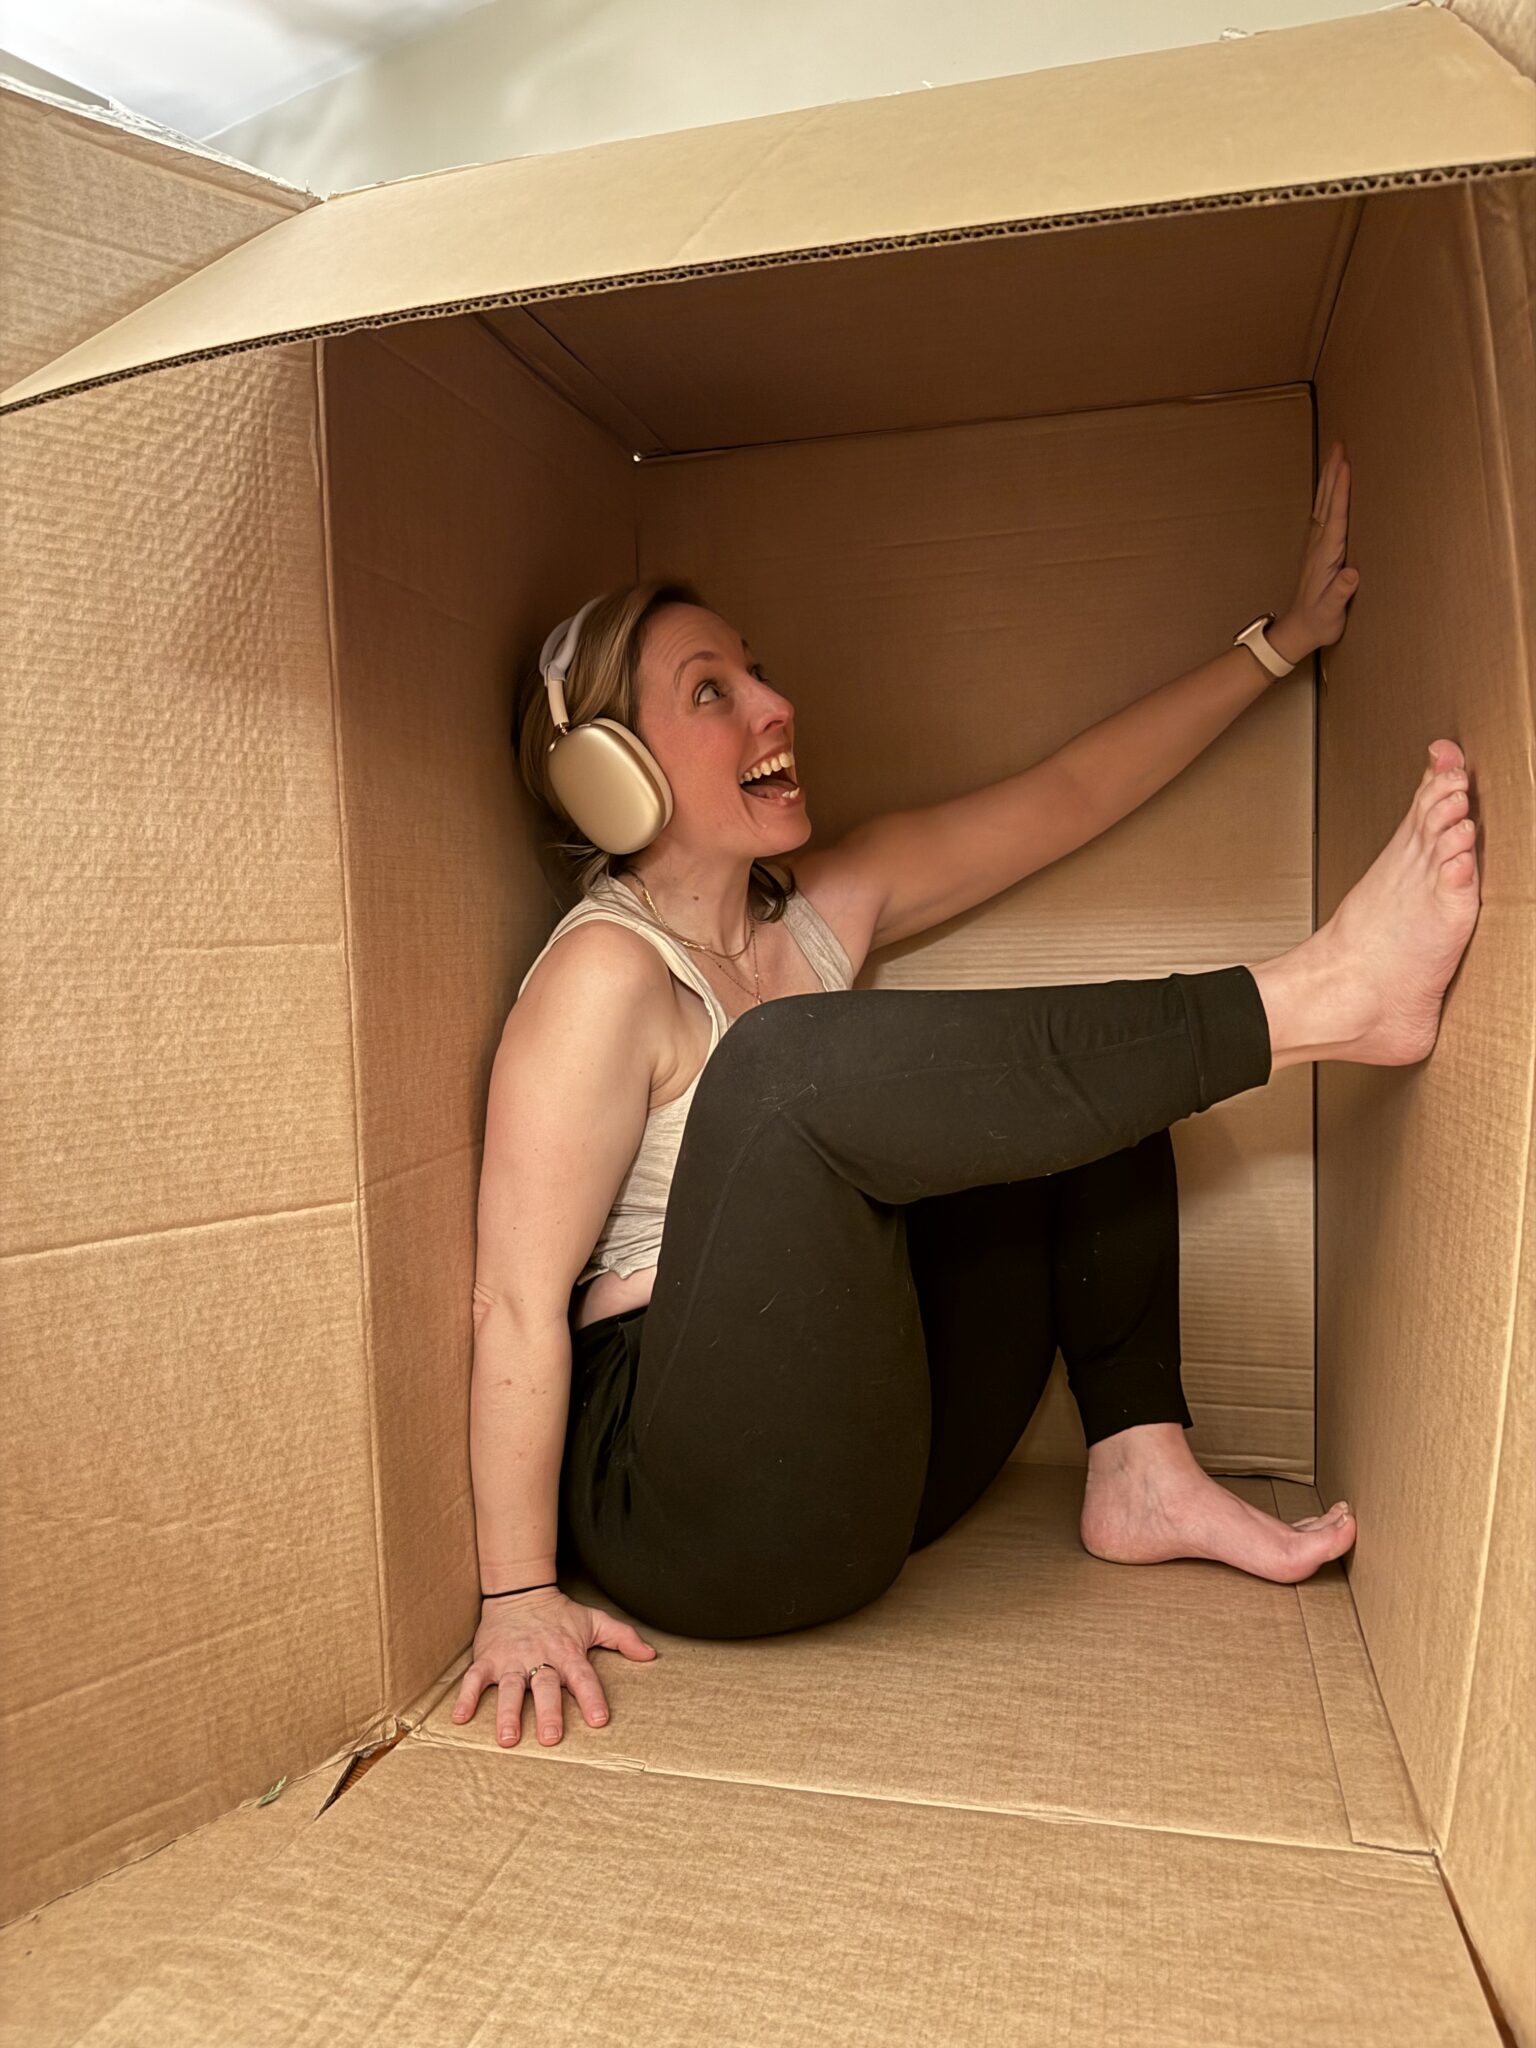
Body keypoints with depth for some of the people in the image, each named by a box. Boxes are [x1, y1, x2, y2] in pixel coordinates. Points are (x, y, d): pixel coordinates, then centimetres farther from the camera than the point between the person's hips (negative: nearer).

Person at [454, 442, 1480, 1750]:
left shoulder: (823, 907, 5)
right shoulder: (608, 975, -16)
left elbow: (1069, 794, 10)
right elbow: (519, 1302, -18)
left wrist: (1288, 639, 13)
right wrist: (521, 1597, -17)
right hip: (704, 1516, -8)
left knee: (1096, 1080, 7)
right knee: (788, 1062, -32)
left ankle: (1142, 1472, -2)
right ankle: (1312, 998, -24)